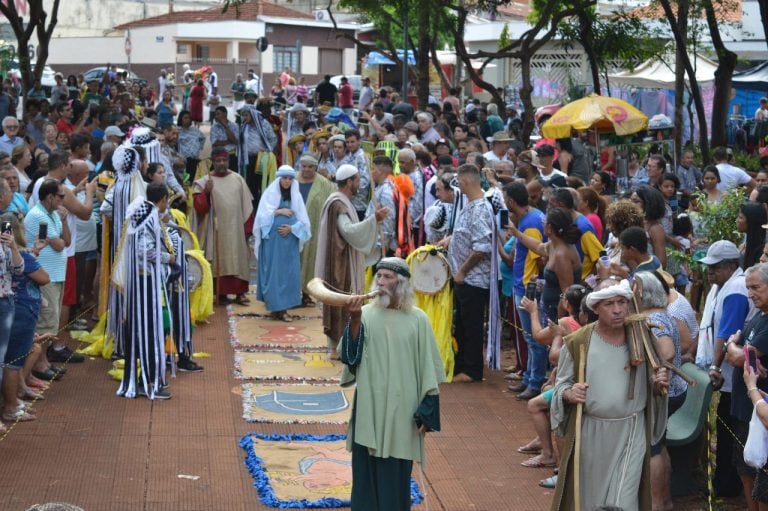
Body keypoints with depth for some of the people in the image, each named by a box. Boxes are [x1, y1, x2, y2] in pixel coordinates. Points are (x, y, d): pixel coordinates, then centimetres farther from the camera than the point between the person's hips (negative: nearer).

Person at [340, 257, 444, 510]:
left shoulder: (417, 319, -2)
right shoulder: (366, 314, -1)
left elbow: (428, 370, 0)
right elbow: (350, 356, -11)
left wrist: (427, 412, -3)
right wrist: (355, 321, -25)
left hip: (402, 410, -1)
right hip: (370, 409, 1)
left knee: (396, 474, 6)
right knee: (367, 471, 5)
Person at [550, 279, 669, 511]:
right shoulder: (577, 343, -6)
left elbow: (652, 388, 10)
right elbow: (561, 384, 3)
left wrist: (658, 385, -13)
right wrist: (569, 393, -20)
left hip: (631, 433, 0)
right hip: (590, 432, 0)